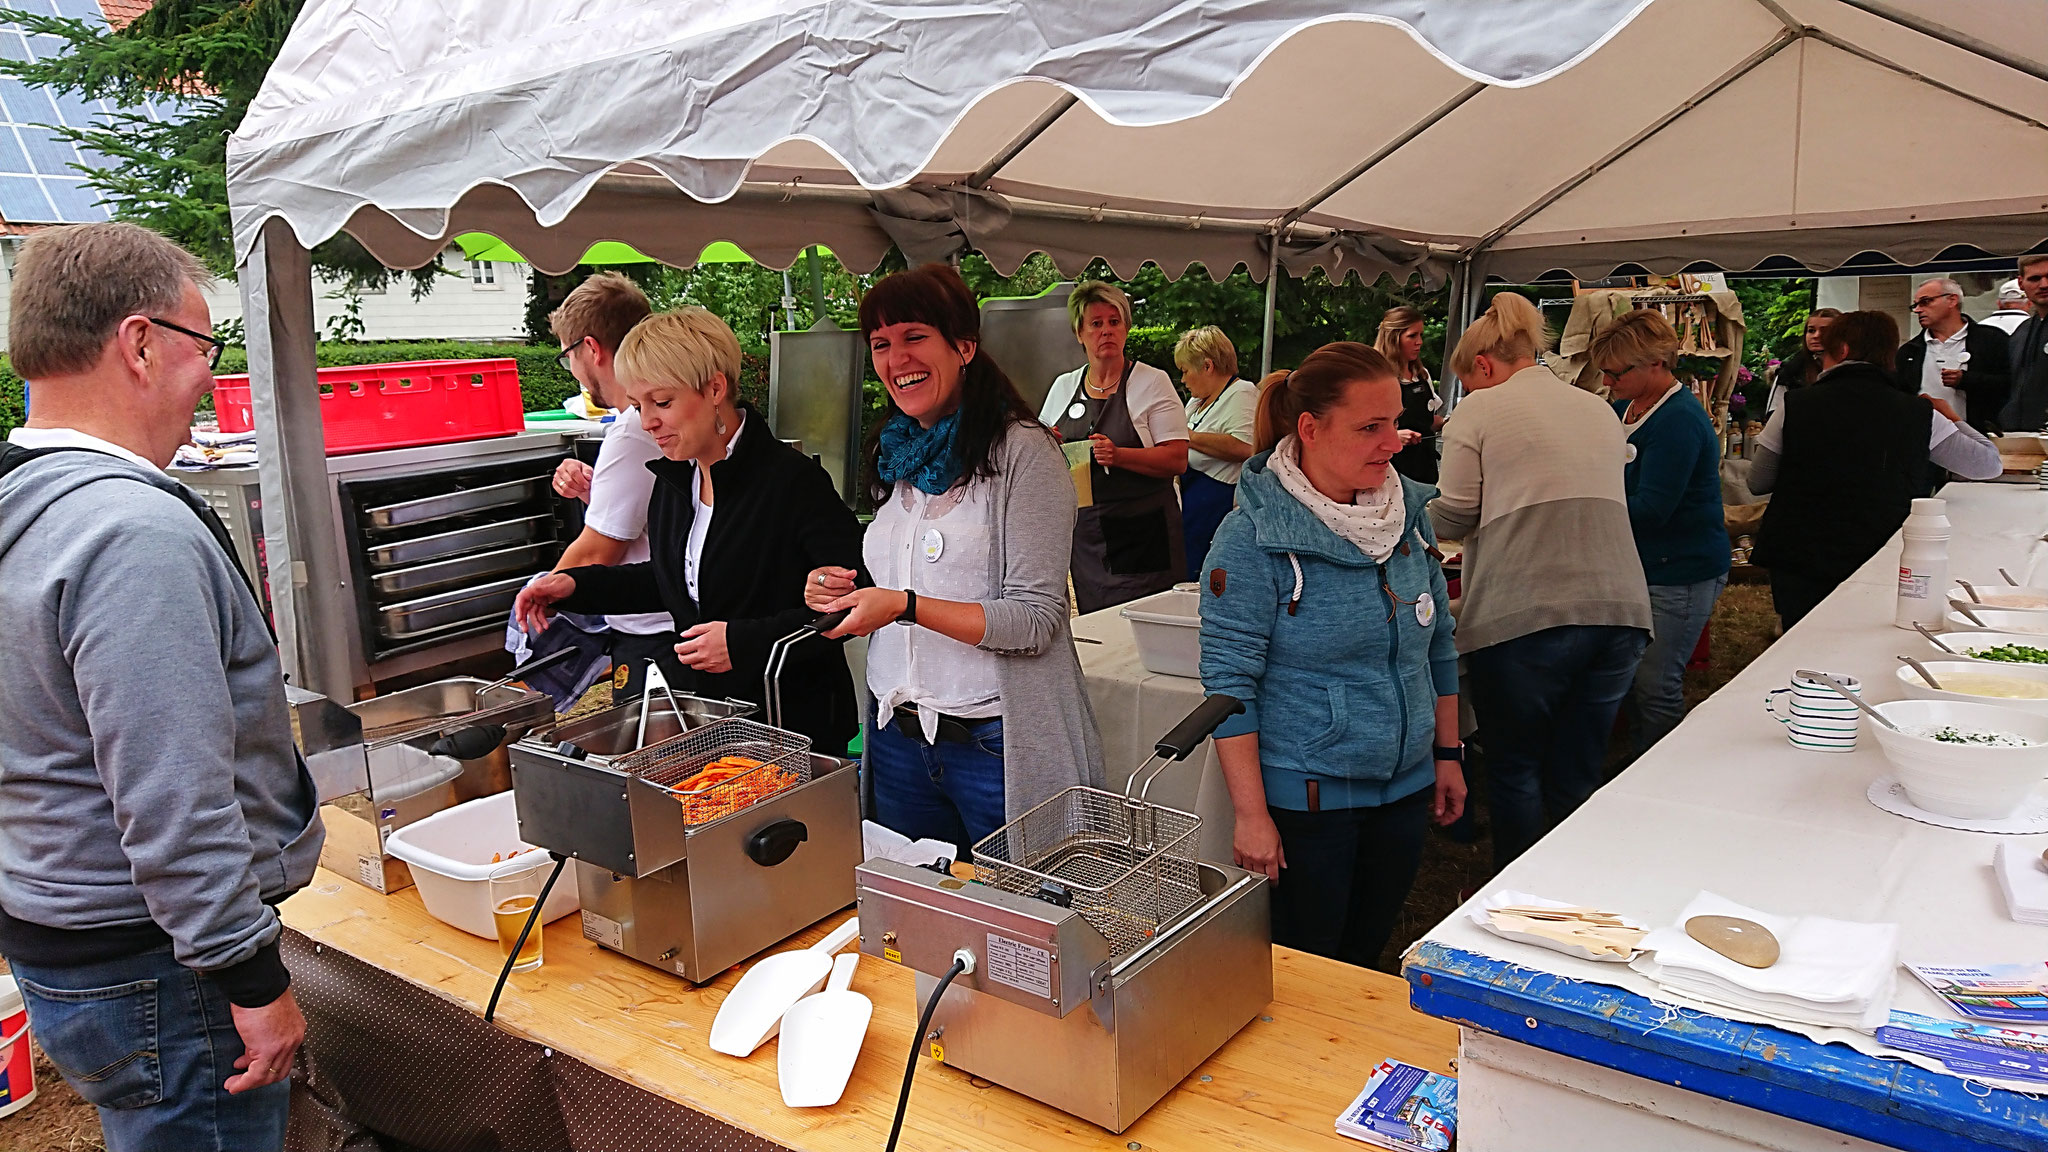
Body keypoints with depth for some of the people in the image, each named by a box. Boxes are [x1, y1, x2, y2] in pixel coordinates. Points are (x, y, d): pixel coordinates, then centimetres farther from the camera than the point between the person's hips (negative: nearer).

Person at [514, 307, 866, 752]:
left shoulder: (792, 480, -18)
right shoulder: (674, 479, 7)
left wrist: (745, 641, -23)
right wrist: (576, 586, 10)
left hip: (789, 720, -7)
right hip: (692, 711, 7)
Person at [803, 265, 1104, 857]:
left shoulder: (1022, 452, -12)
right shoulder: (895, 455, 11)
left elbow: (1036, 620, -17)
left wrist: (906, 605, -24)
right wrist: (844, 591, 0)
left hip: (997, 744, -6)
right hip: (897, 736, 7)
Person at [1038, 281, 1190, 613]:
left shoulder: (1152, 382, 0)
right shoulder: (1063, 386, 13)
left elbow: (1178, 460, -8)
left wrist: (1118, 455, -23)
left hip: (1141, 535, -4)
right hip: (1082, 535, 4)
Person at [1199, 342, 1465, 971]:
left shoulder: (1409, 512, 1)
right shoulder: (1253, 536, -17)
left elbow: (1437, 643, 12)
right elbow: (1229, 679, -17)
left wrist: (1448, 753, 13)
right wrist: (1252, 815, -18)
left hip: (1406, 787, 6)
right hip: (1306, 798, -5)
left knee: (1369, 955, 19)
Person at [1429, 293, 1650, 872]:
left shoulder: (1479, 411, 2)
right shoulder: (1600, 410, 20)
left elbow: (1456, 517, 0)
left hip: (1527, 615, -6)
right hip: (1620, 607, 6)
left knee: (1515, 773, 10)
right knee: (1576, 779, 15)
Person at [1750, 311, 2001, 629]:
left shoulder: (1794, 407, -7)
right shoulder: (1920, 414, -3)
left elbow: (1757, 483, 2)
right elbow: (1989, 463, 7)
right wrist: (1953, 418, 24)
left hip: (1798, 564, -1)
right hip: (1880, 564, 1)